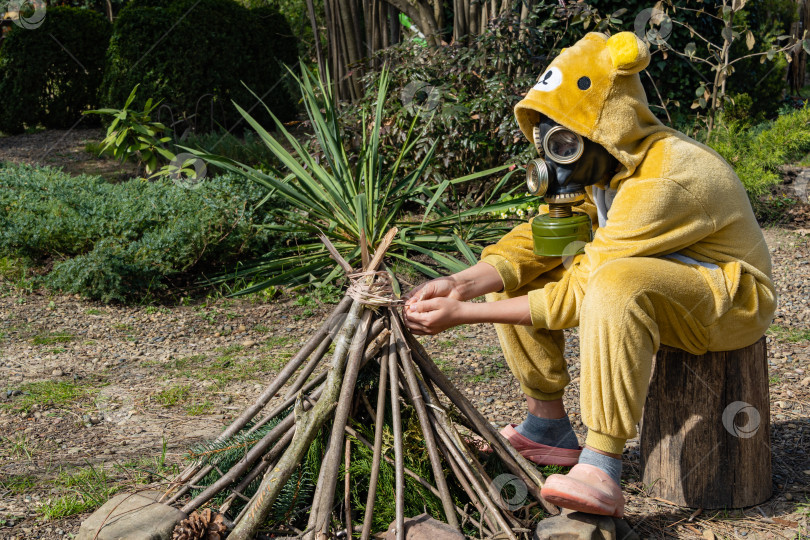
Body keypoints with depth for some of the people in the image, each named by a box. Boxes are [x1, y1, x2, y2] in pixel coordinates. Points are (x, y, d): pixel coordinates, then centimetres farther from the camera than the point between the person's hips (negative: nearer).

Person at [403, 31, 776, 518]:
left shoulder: (664, 181, -31)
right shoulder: (600, 164, -3)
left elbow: (580, 292, -31)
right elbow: (537, 241, -4)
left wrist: (466, 314, -29)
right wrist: (462, 285, -22)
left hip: (732, 297, -9)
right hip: (643, 284, 9)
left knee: (618, 281, -40)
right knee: (511, 274, -3)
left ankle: (603, 465, -34)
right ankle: (549, 427, 7)